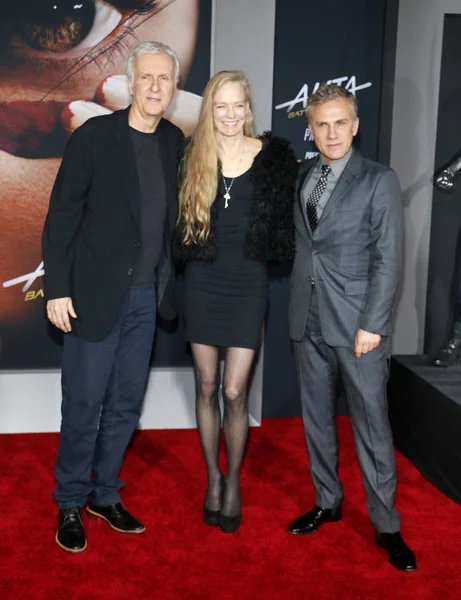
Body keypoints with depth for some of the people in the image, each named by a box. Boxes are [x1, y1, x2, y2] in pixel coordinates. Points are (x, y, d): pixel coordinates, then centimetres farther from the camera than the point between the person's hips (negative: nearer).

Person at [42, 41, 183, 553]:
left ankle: (105, 495, 30)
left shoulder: (174, 142, 5)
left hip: (146, 298, 5)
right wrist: (57, 290, -11)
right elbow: (61, 216, -8)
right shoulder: (94, 136, -9)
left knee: (125, 404, 13)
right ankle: (70, 503, 23)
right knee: (83, 406, 4)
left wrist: (167, 281, 5)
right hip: (95, 295, -4)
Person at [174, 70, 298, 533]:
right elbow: (177, 219, 7)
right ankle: (212, 479, 27)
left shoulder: (274, 156, 0)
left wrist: (273, 257, -5)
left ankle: (234, 482, 20)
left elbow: (283, 219, 4)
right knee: (206, 388, 9)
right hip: (203, 283, 2)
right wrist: (184, 256, -4)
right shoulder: (193, 156, 3)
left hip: (247, 284, -1)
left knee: (234, 392, -2)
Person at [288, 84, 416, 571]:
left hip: (356, 323, -4)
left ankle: (386, 525, 14)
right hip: (308, 321, 5)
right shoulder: (300, 178, 10)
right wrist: (295, 307, 0)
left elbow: (388, 259, -7)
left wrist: (373, 325, -13)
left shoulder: (378, 180, -3)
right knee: (316, 417, 13)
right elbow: (297, 244, 9)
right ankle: (327, 502, 30)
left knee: (371, 424, 1)